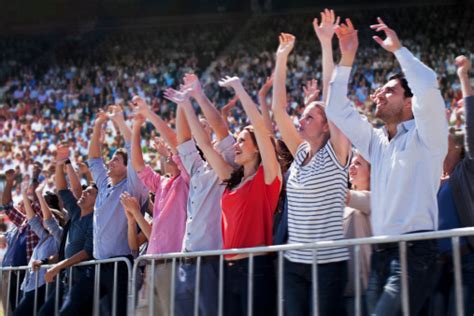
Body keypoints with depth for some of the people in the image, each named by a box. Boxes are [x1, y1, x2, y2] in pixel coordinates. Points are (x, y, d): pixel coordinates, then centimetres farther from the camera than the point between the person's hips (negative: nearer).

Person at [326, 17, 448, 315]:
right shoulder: (377, 142, 19)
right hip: (381, 253, 7)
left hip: (415, 250, -7)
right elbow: (338, 110, 18)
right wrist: (347, 59, 11)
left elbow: (428, 87, -18)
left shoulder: (425, 136, 0)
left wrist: (398, 48, -6)